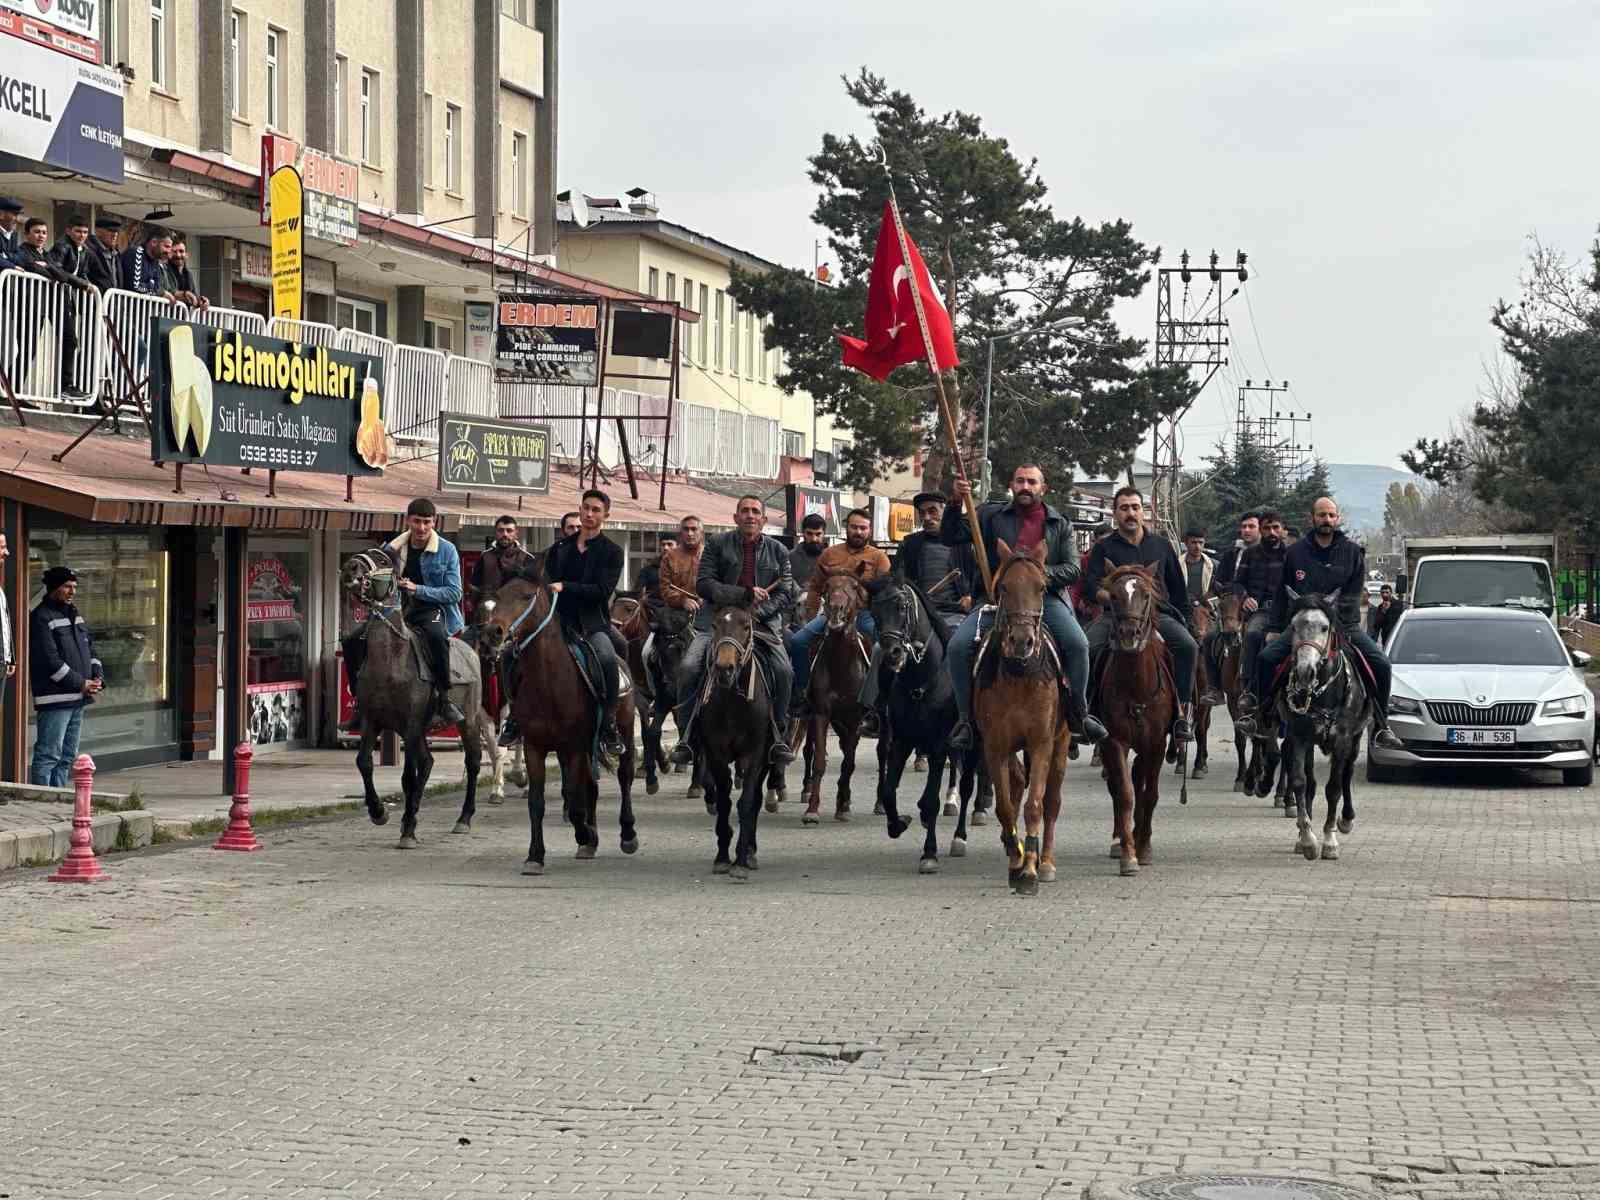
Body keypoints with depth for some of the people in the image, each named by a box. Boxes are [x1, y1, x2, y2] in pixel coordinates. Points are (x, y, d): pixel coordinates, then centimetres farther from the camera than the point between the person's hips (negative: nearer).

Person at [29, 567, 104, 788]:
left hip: (78, 699, 9)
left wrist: (98, 678, 2)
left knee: (67, 757, 13)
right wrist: (80, 684, -14)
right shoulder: (41, 618, -10)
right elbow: (51, 660, -17)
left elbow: (90, 649, 20)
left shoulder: (74, 614, 17)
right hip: (55, 698, -9)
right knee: (49, 755, -9)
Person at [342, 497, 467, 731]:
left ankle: (444, 697, -28)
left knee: (436, 635, -41)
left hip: (433, 610, -4)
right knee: (353, 641, -13)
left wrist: (418, 590, -16)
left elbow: (454, 592, -5)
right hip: (398, 609, 4)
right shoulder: (392, 550, 9)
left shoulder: (447, 551, 0)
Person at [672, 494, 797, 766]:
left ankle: (779, 737, -4)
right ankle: (687, 736, -10)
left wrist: (757, 611, -13)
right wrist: (745, 594, -15)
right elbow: (703, 584, -4)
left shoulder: (778, 551, 11)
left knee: (784, 672, -20)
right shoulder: (718, 544, 5)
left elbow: (785, 593, 6)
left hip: (763, 622, 1)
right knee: (688, 667, -20)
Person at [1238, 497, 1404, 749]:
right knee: (1266, 657, -19)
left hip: (1344, 625, -1)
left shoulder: (1353, 552, 3)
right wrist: (1275, 628, 6)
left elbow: (1353, 595, -2)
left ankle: (1381, 726, -7)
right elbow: (1282, 594, 12)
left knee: (1381, 664, -18)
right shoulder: (1295, 552, 7)